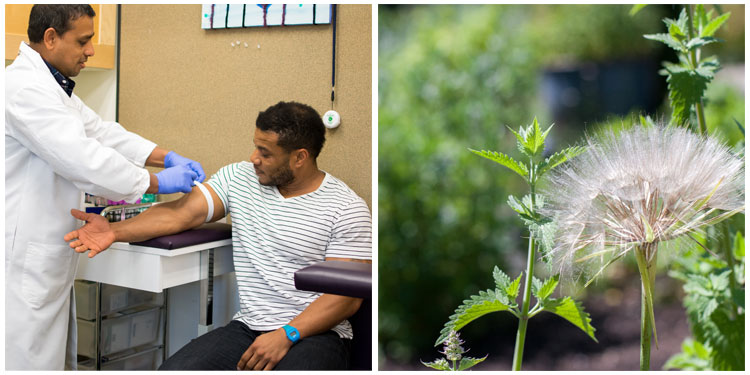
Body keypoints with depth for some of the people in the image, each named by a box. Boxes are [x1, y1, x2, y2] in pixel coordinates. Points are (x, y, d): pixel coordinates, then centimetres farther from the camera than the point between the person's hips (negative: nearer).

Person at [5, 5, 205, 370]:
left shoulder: (51, 86, 15)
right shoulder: (24, 87, -20)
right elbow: (81, 158, -25)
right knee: (30, 358, -3)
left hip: (49, 254, 11)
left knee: (55, 355, 16)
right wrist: (158, 183, -16)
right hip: (24, 257, -11)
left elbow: (100, 131, 16)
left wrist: (167, 157, 5)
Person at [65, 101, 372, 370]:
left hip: (316, 332, -4)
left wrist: (287, 335, -19)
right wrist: (116, 231, -14)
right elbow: (181, 213, 1)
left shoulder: (347, 209, -5)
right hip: (247, 327, 4)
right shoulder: (239, 177, 9)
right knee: (173, 368, -20)